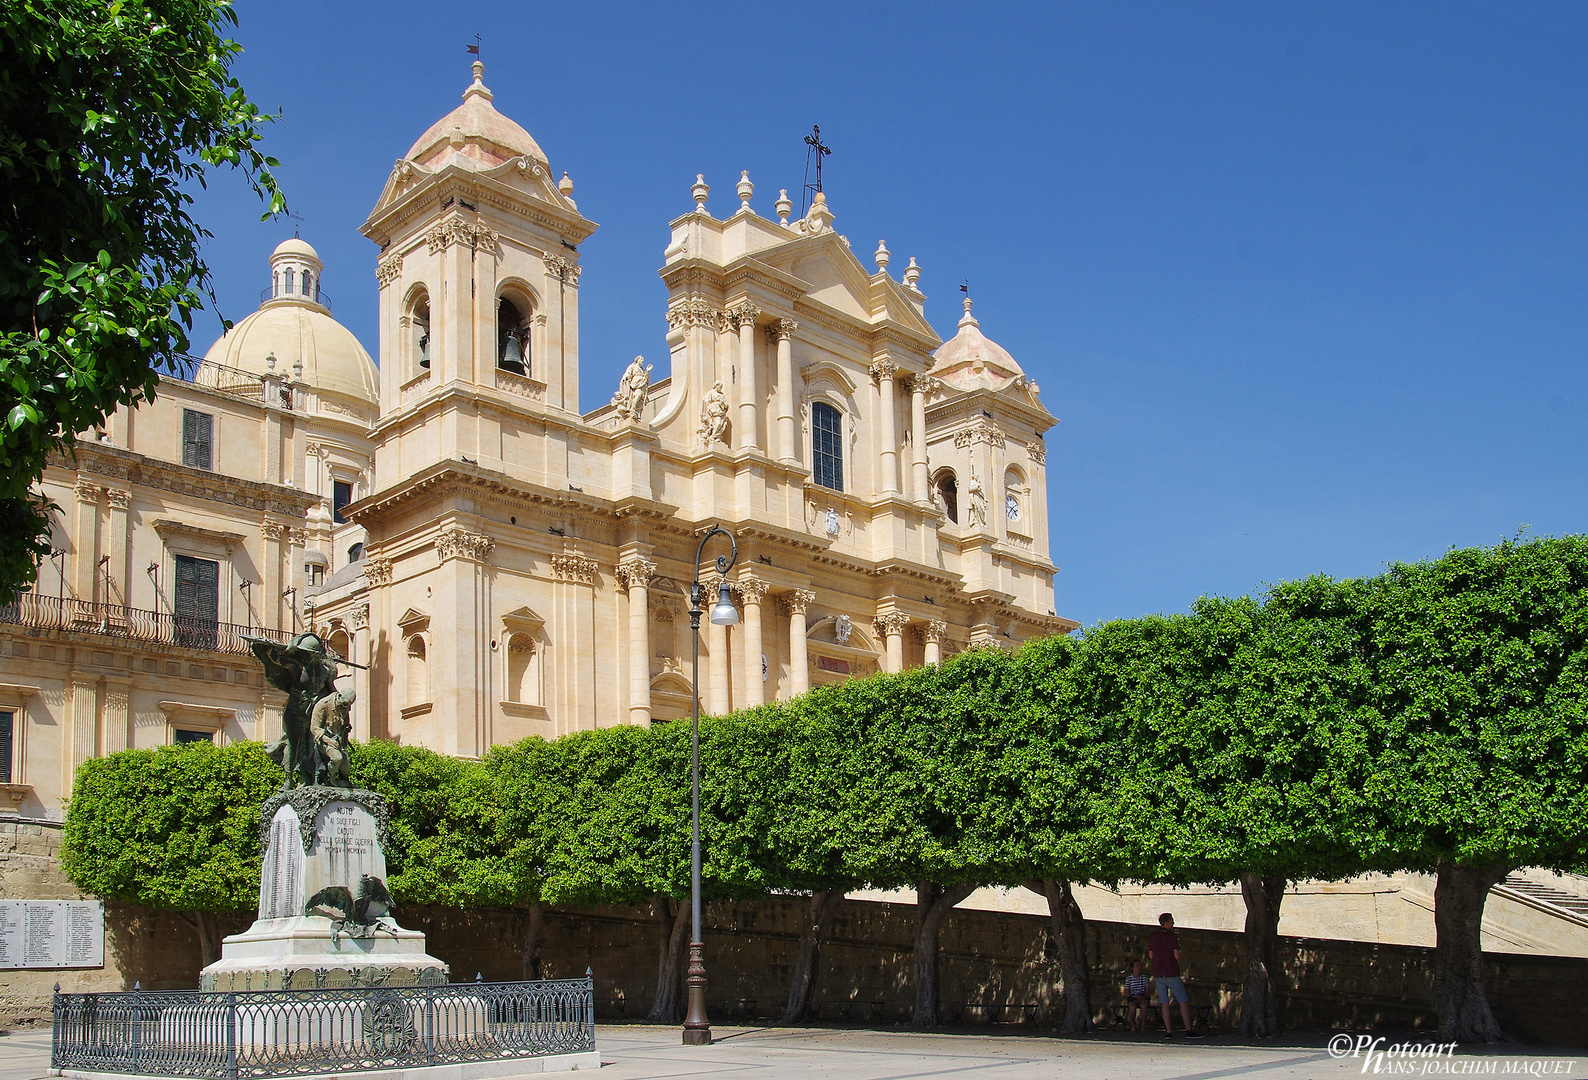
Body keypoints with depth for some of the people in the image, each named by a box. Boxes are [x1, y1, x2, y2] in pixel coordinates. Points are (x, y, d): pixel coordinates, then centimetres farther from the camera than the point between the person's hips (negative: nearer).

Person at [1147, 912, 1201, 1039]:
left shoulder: (1152, 936, 5)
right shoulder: (1172, 937, -8)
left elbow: (1150, 956, 8)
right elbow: (1177, 956, -10)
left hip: (1158, 974, 4)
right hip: (1172, 974, -4)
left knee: (1164, 1003, 5)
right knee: (1183, 1001, 3)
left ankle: (1168, 1031, 0)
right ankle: (1188, 1030, 0)